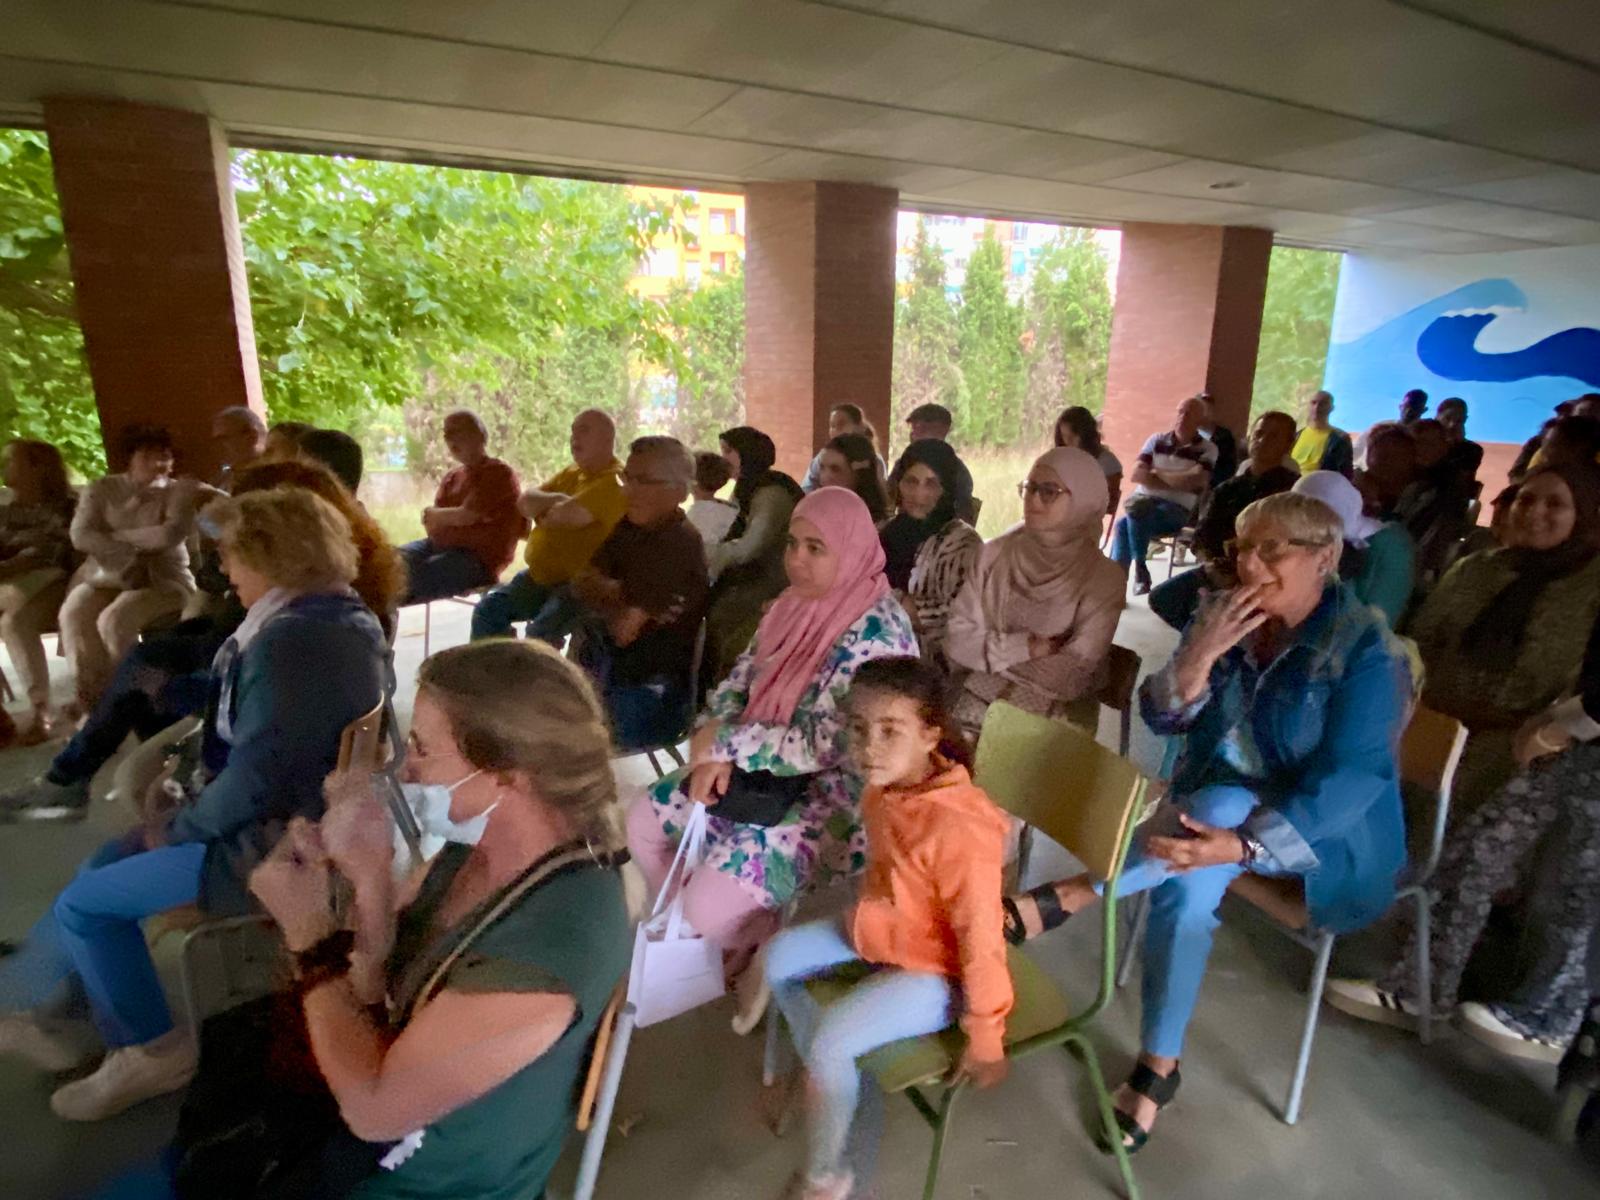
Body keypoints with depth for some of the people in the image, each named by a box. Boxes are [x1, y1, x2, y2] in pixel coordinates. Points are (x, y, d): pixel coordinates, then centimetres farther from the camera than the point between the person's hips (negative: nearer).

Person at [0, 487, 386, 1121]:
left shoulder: (285, 643, -26)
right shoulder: (351, 617, 4)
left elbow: (255, 781, -26)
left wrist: (176, 828, -8)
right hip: (322, 823, 10)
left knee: (83, 905, 8)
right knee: (103, 868, 20)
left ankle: (149, 1053, 24)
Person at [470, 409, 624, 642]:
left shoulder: (614, 482, -13)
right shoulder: (570, 474, 16)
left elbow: (566, 515, -24)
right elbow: (525, 502, 9)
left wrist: (541, 506, -2)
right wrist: (556, 500, -11)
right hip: (539, 576, 9)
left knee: (540, 633, -29)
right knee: (488, 610, -5)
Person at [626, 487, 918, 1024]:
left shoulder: (875, 632, -24)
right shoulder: (795, 602, 2)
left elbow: (824, 747, -28)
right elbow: (742, 678, 7)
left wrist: (725, 742, -19)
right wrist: (715, 749, -12)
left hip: (834, 801, -8)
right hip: (768, 774, 9)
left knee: (708, 903, -21)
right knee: (644, 819, 7)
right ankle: (704, 942, 28)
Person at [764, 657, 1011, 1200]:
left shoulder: (958, 828, -37)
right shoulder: (884, 787, -12)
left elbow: (981, 939, -28)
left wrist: (984, 1039, -18)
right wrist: (863, 918, 20)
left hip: (934, 970, -8)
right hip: (881, 932, 9)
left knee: (830, 1040, -19)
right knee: (780, 955, 11)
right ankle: (820, 1080, 31)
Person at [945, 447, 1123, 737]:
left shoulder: (1102, 576, -7)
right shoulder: (995, 553, 2)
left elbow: (1070, 677, -13)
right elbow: (957, 640, -2)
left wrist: (992, 652, -7)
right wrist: (1023, 648, -13)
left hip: (1054, 718, -2)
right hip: (976, 701, 3)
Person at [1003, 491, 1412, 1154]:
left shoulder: (1367, 650, -16)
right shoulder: (1222, 617, -2)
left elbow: (1353, 776, -24)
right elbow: (1161, 719, -5)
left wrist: (1242, 843, -37)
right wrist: (1203, 652, -24)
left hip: (1327, 830, -3)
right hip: (1212, 806, 4)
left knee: (1222, 805, -35)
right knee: (1189, 882, -27)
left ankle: (1051, 903, -34)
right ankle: (1159, 1067, -12)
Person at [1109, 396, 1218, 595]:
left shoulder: (1207, 449, 4)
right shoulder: (1157, 440, 11)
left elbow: (1196, 482, -11)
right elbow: (1136, 474, 1)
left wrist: (1157, 474, -4)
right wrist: (1177, 481, -8)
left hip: (1176, 508, -3)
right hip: (1144, 500, 3)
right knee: (1123, 523, -32)